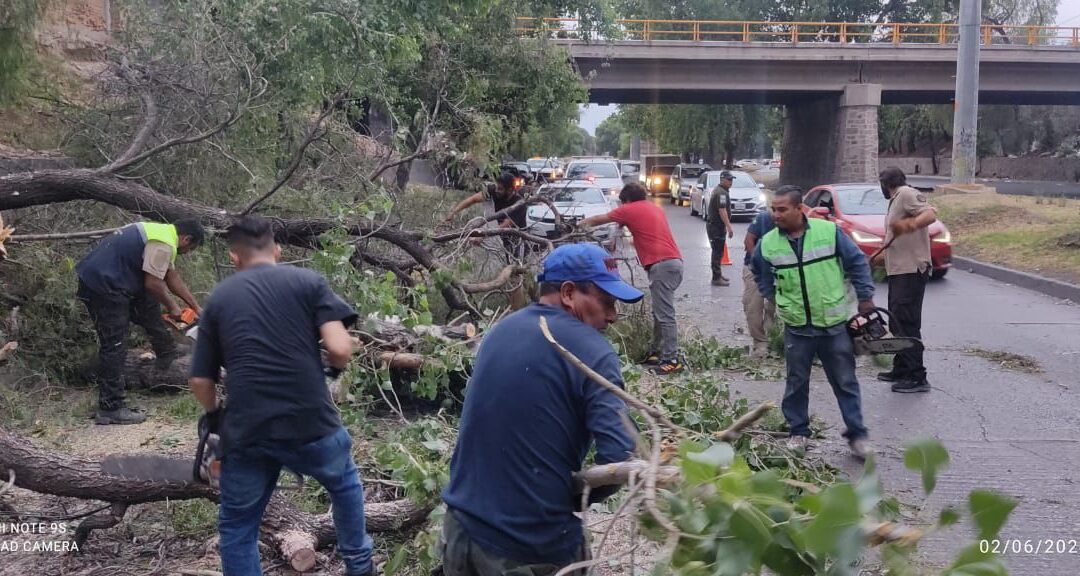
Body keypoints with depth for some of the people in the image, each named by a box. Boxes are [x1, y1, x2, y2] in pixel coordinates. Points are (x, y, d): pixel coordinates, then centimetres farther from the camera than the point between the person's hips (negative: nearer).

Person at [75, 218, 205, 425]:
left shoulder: (163, 231, 16)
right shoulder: (164, 244, -15)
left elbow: (172, 277, 22)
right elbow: (153, 284, -17)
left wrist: (196, 307, 24)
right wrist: (172, 308, 0)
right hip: (103, 286, -10)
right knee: (114, 346, -7)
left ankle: (167, 356, 29)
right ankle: (110, 409, -3)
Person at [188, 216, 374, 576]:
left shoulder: (218, 299, 11)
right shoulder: (308, 281, 4)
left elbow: (200, 381, 10)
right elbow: (339, 347, -9)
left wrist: (216, 416, 30)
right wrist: (335, 368, 14)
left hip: (245, 432, 1)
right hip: (310, 422, -1)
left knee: (237, 527, 18)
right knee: (345, 485, 29)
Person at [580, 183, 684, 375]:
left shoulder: (629, 210, 5)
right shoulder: (655, 208, 24)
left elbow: (599, 219, 19)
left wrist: (583, 222, 35)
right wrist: (637, 242, 51)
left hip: (661, 265, -8)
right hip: (674, 261, 8)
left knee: (665, 315, -10)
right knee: (660, 313, 15)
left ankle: (672, 360, -12)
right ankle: (657, 353, 20)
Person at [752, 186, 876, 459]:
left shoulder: (829, 231, -9)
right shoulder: (767, 244, -5)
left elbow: (857, 262, 2)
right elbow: (762, 278, 16)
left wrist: (865, 296, 5)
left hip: (834, 324, -1)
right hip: (796, 327, 1)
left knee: (845, 382, 7)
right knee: (797, 382, 10)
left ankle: (857, 435, 16)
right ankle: (799, 432, 25)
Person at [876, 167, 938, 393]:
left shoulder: (907, 194, -10)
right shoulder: (897, 200, 22)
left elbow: (930, 214, -26)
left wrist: (909, 225, -44)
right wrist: (883, 255, 44)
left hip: (911, 270, -11)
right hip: (899, 270, 11)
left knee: (906, 323, -12)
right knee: (897, 323, 16)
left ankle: (917, 377, -11)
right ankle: (901, 370, 24)